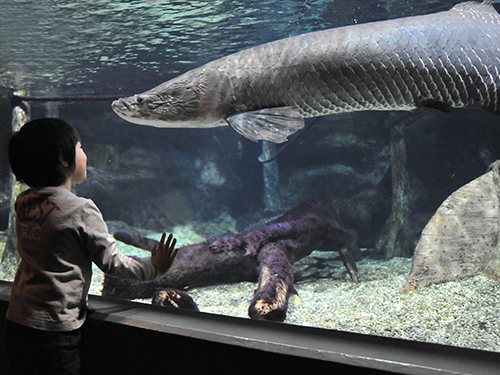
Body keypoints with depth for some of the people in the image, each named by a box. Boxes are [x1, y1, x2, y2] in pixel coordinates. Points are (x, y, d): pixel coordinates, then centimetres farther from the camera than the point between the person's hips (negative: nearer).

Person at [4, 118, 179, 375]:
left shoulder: (23, 204, 2)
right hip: (54, 329, -7)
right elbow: (112, 262, -10)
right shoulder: (81, 209, -17)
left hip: (16, 321, 7)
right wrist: (153, 269, 4)